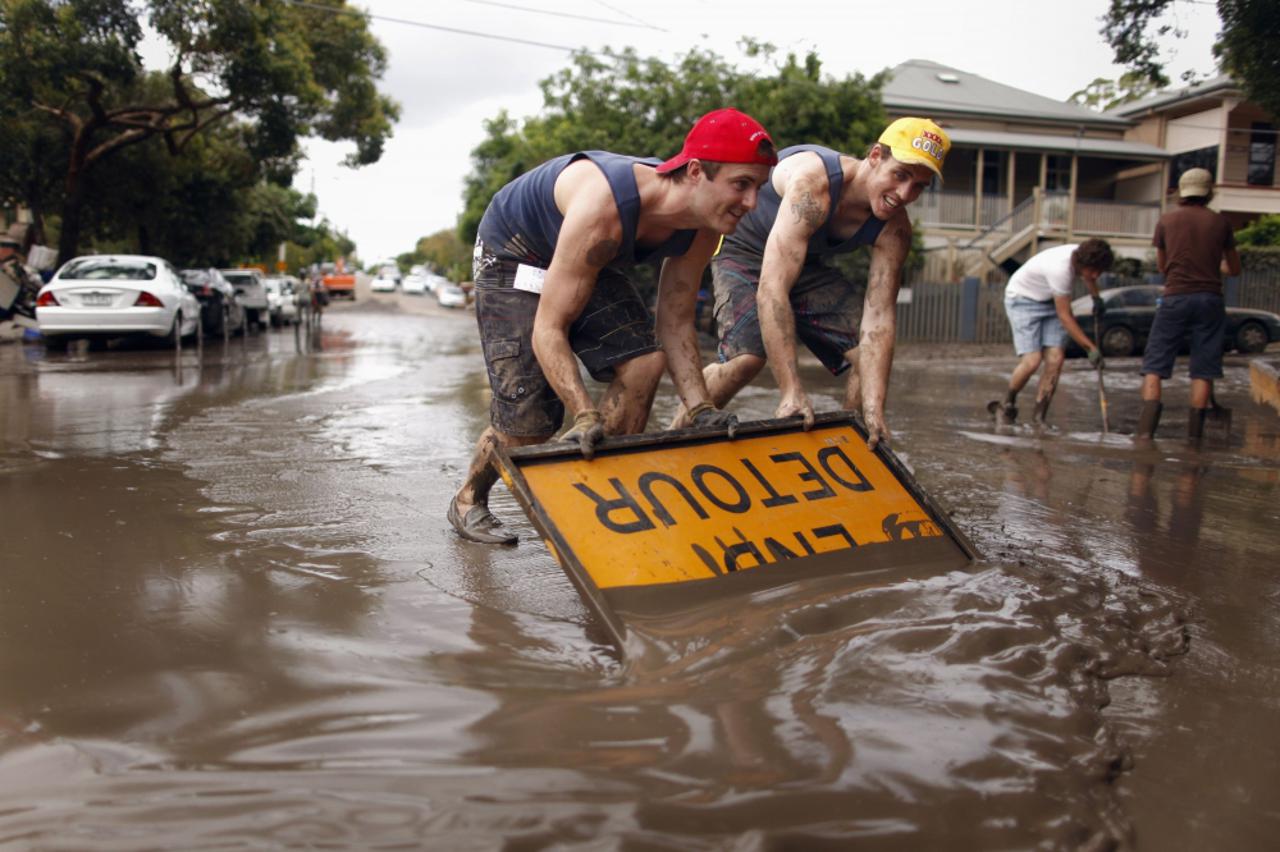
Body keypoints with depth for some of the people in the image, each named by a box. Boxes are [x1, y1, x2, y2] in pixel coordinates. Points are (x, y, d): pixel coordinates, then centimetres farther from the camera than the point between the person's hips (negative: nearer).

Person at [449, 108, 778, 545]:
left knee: (643, 361, -16)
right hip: (514, 252, -6)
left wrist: (701, 408, -20)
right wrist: (586, 417, -46)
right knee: (529, 419, -12)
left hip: (594, 259, 7)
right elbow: (547, 330, -37)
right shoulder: (603, 211, -41)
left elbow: (675, 323, -10)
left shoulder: (703, 228, -20)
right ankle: (468, 501, 18)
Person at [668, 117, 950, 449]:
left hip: (806, 263, 6)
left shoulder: (894, 230, -17)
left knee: (871, 351, -8)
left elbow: (879, 317, -21)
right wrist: (792, 392, -47)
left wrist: (873, 410, -33)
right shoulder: (813, 183, -38)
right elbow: (771, 288, -45)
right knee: (749, 356, -28)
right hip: (742, 248, -6)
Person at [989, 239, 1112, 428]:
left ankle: (1039, 420, -1)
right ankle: (1006, 405, 6)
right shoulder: (1060, 269, -35)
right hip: (1022, 299, -7)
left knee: (1055, 360, -9)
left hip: (1048, 302, 7)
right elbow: (1065, 317, -27)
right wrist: (1091, 348, -25)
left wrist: (1096, 298, 14)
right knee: (1032, 361, -20)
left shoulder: (1083, 255, -12)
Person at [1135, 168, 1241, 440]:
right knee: (1203, 369, 5)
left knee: (1154, 365, 1)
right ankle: (1194, 434, 5)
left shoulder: (1167, 220, 5)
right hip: (1210, 299, 1)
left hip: (1175, 298, -1)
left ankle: (1145, 429, -13)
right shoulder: (1219, 222, 6)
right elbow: (1234, 269, 16)